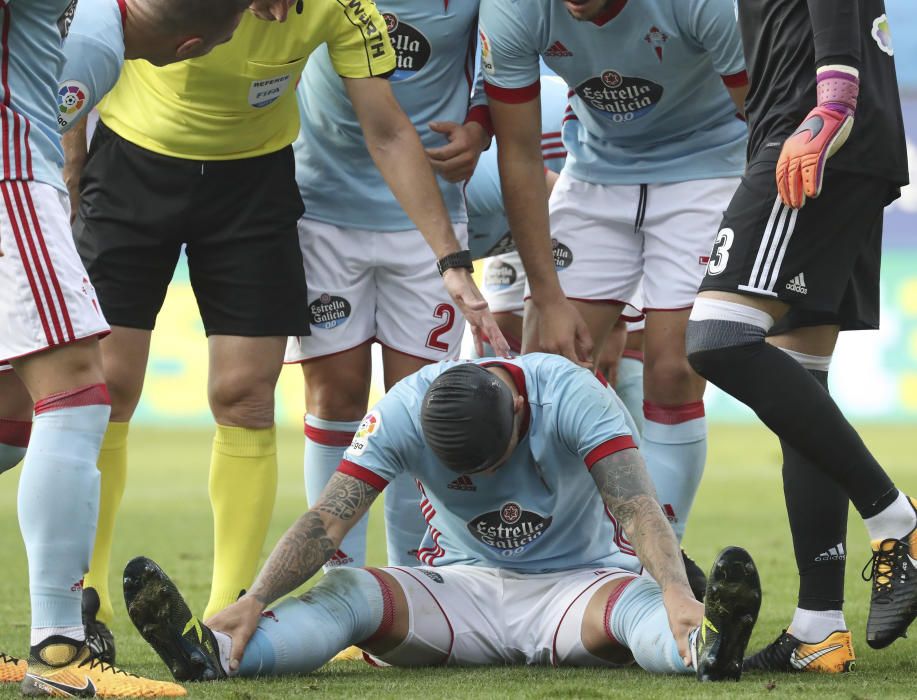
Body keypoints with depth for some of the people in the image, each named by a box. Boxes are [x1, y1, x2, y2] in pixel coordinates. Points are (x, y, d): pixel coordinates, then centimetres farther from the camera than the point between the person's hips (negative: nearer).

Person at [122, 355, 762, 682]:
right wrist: (255, 599, -34)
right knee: (349, 591, -25)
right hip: (464, 584, 2)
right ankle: (213, 653, -49)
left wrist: (677, 595, -50)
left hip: (577, 583, -2)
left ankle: (704, 649, -71)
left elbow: (638, 507, -32)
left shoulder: (572, 395, -20)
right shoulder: (404, 411, -14)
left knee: (639, 606, -37)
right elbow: (327, 522, -18)